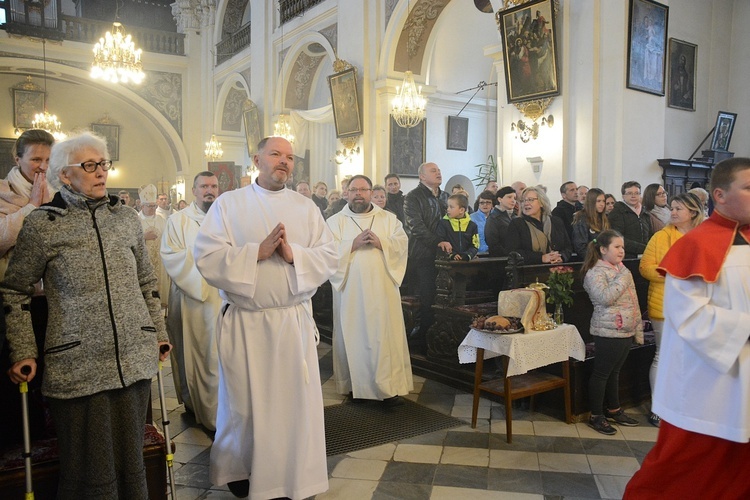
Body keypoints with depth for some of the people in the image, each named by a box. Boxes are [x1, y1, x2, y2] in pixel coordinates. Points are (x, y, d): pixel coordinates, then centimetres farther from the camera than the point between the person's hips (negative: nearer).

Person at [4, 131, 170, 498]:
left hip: (134, 360, 4)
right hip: (78, 368, -3)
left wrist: (159, 333, 16)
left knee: (131, 465, 14)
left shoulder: (127, 218, 8)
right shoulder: (42, 224, -3)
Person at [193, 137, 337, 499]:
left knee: (296, 399, 6)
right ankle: (239, 469, 34)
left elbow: (330, 258, 1)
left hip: (295, 320, 2)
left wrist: (293, 254, -16)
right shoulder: (228, 204, 2)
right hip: (245, 322, -1)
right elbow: (207, 256, -8)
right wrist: (257, 252, -17)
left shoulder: (306, 207, 8)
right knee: (244, 401, 9)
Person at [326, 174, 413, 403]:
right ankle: (355, 384, 17)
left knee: (385, 335, 0)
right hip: (350, 291, 0)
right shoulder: (335, 221, 6)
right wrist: (353, 244, -17)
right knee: (353, 336, 4)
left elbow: (403, 243, 0)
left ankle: (388, 386, 5)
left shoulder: (388, 218, 10)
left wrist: (380, 242, -15)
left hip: (382, 289, 1)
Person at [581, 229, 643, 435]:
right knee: (601, 373, 2)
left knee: (614, 372, 18)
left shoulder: (622, 270, 12)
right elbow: (605, 298, -27)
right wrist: (623, 278, -18)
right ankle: (596, 416, 12)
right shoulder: (595, 272, -11)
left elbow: (634, 302, 16)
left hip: (626, 331, 8)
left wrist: (638, 330, 14)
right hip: (608, 332, -8)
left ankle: (613, 410, 31)